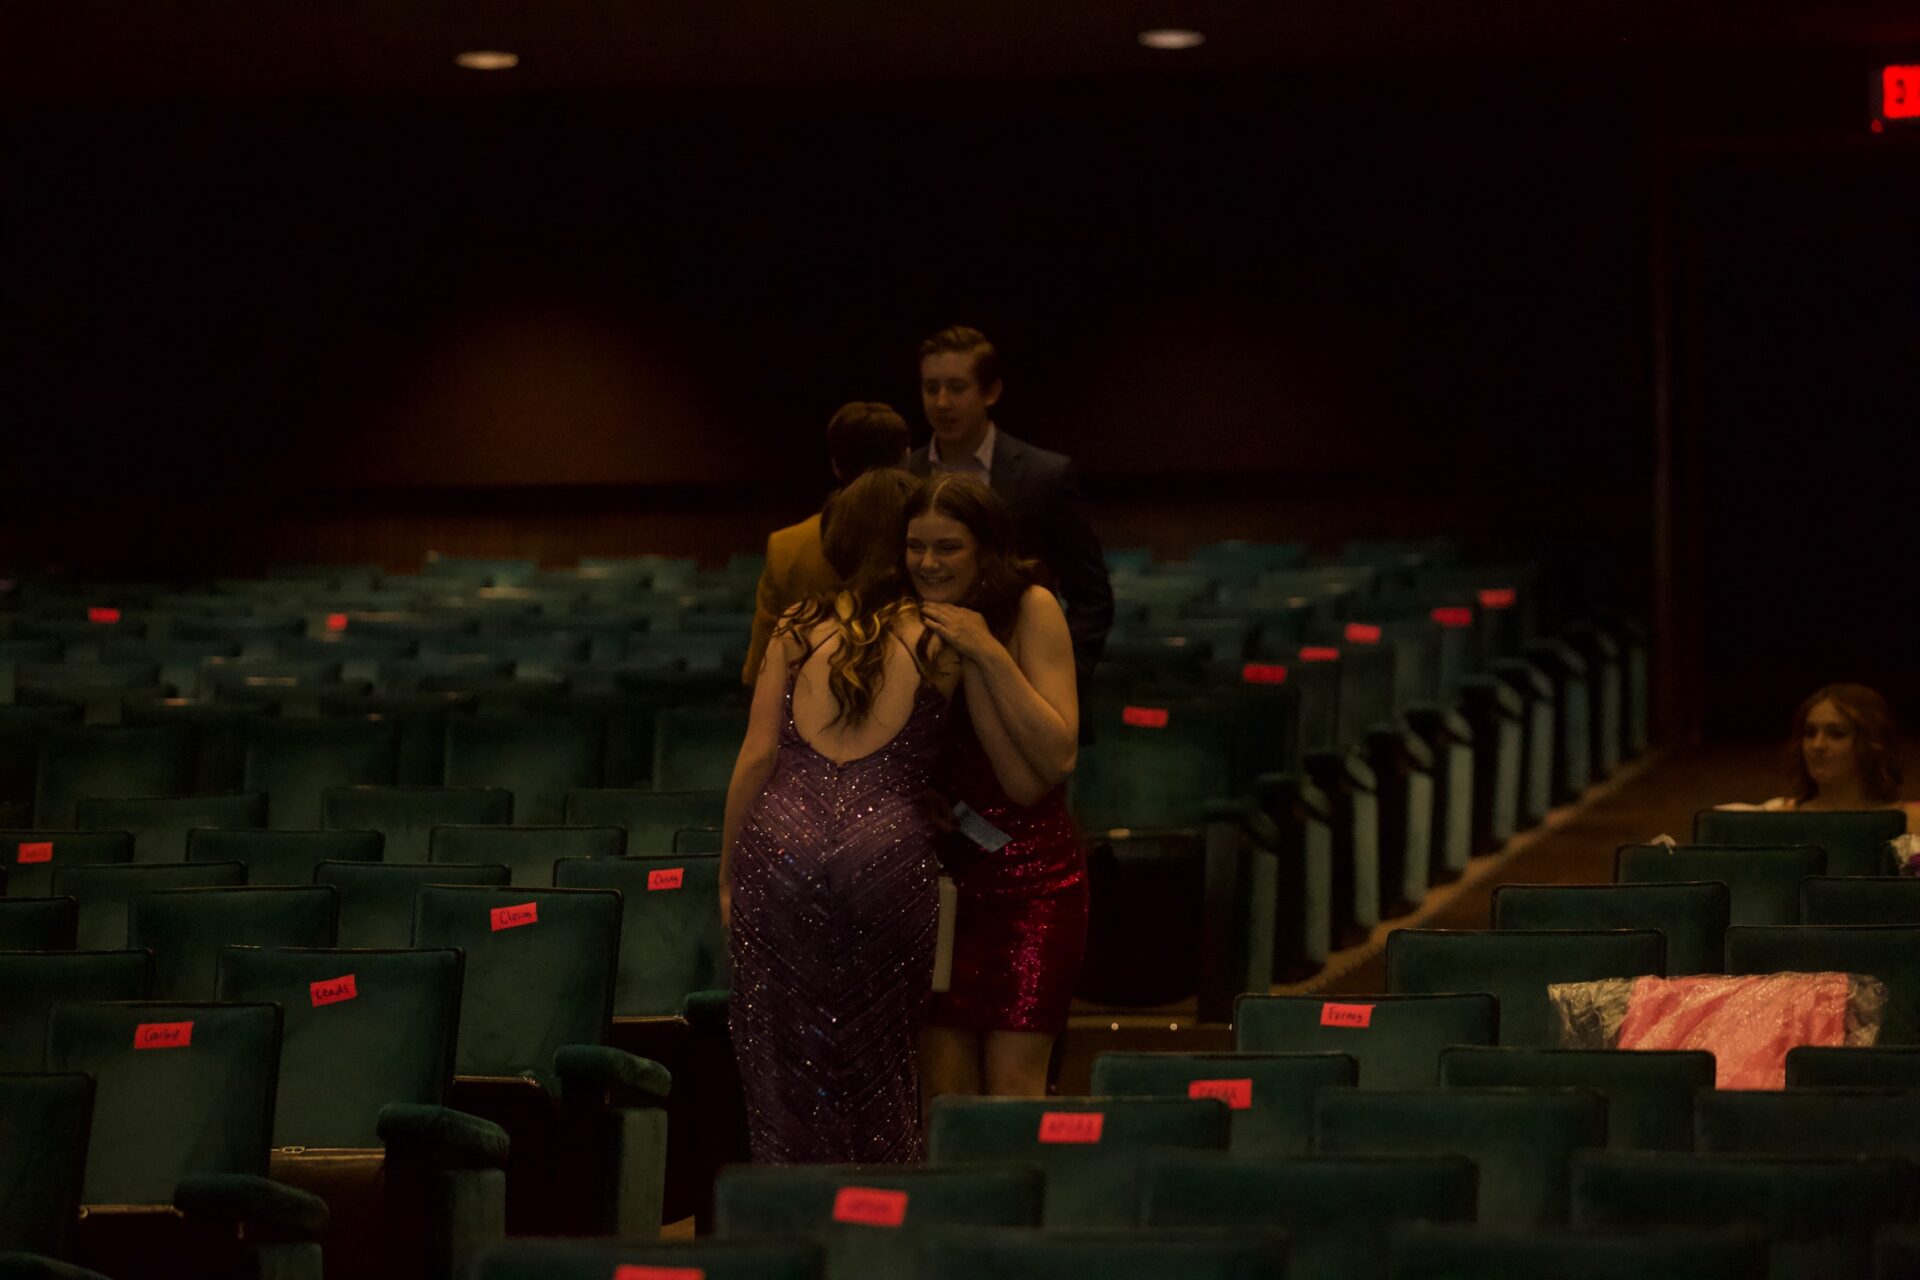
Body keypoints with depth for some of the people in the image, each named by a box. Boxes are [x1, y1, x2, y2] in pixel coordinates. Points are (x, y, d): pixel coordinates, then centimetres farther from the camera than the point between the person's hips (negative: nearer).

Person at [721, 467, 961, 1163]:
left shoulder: (797, 628, 8)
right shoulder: (938, 640, 3)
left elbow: (757, 755, 6)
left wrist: (728, 871, 13)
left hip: (780, 846, 1)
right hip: (886, 850, -1)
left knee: (785, 1056, 10)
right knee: (876, 1062, 13)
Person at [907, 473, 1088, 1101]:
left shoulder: (1032, 610, -8)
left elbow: (1057, 755, -18)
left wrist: (988, 653, -22)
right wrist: (963, 663, -20)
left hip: (1031, 878, -3)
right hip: (941, 872, 3)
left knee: (1013, 1089, -8)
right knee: (945, 1085, 1)